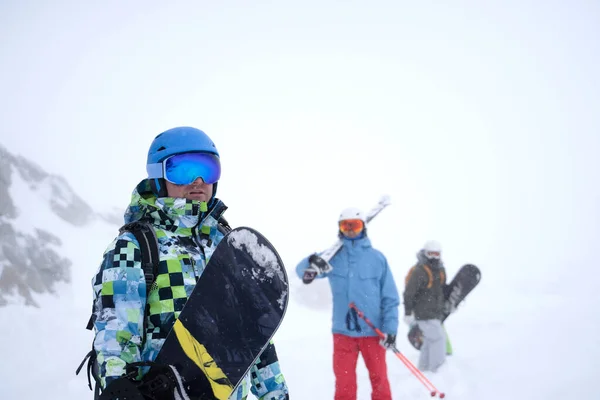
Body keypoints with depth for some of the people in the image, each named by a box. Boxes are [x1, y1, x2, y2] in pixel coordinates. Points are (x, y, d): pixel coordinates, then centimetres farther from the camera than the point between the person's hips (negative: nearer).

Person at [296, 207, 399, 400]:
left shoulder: (377, 258, 0)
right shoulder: (333, 257, 4)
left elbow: (390, 297, 1)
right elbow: (301, 269, -6)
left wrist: (390, 328, -8)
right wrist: (312, 265, -29)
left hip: (373, 331, -1)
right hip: (343, 331, 1)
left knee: (379, 379, 8)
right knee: (344, 383, 6)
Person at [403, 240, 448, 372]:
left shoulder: (440, 269, 10)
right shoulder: (419, 271, -18)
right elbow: (409, 293, -19)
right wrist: (408, 313, -20)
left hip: (435, 312, 9)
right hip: (423, 313, -9)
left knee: (430, 339, 14)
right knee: (438, 337, -12)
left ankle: (424, 367, 26)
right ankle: (437, 367, -5)